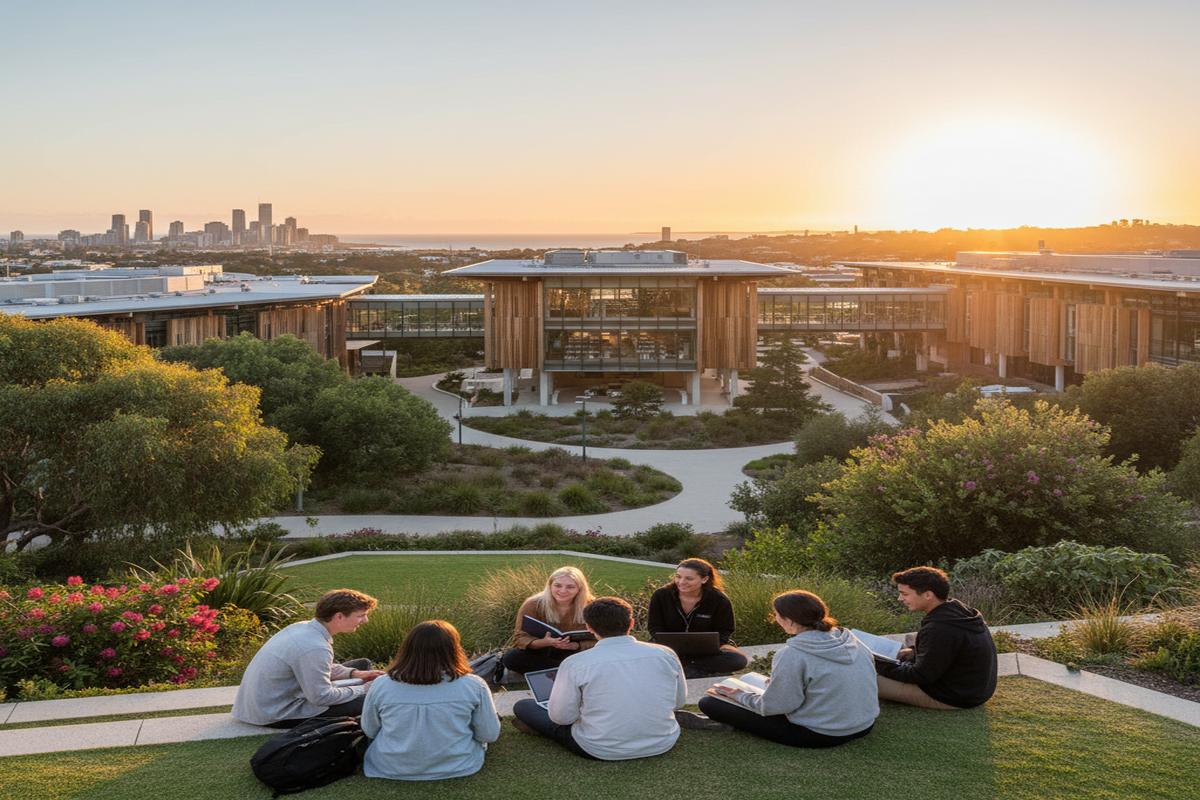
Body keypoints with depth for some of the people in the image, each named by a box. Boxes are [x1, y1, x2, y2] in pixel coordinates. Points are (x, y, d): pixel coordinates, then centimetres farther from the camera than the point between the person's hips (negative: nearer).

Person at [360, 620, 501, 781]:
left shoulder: (381, 685, -15)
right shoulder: (473, 686, -18)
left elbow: (369, 731, 1)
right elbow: (490, 735, -7)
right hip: (458, 767, -1)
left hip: (391, 769, 1)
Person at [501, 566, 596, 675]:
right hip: (540, 653, 1)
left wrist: (577, 645, -36)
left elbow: (596, 641, -14)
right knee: (511, 658, -28)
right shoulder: (533, 604, -18)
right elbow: (520, 638, -18)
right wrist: (544, 642, -39)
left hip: (572, 654, 0)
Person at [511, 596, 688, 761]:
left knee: (523, 706, 13)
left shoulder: (575, 664, -16)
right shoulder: (665, 654, -9)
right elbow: (679, 702, 4)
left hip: (602, 751, -4)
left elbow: (561, 717, -8)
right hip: (663, 744, 4)